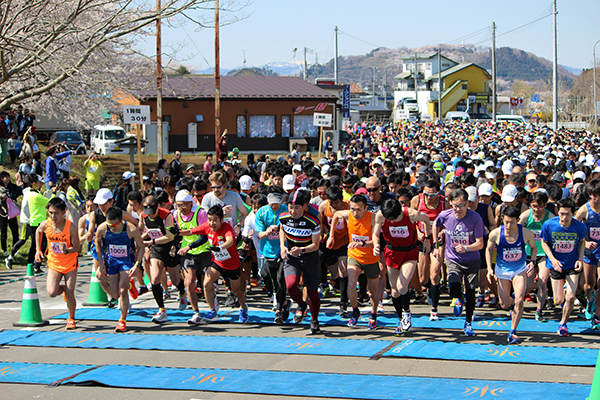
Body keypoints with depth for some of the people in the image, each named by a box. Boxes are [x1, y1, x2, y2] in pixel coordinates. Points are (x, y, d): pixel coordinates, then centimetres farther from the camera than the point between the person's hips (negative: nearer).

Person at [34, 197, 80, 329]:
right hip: (54, 263, 2)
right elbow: (38, 232, 12)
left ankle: (71, 318, 21)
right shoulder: (45, 224, -14)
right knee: (52, 292, -14)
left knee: (70, 294, -4)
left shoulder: (71, 227, -22)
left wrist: (66, 250, -36)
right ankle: (63, 289, 23)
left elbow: (76, 248, -15)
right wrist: (38, 250, 8)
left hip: (70, 264, -2)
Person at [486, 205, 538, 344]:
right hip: (502, 270, 1)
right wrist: (489, 268, -7)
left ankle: (512, 332, 1)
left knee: (519, 301, -16)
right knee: (504, 305, 3)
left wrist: (532, 262, -14)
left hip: (520, 269, -1)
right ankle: (513, 307, 43)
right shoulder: (495, 234, -19)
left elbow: (533, 247, 2)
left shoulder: (526, 233, -19)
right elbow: (489, 249, 1)